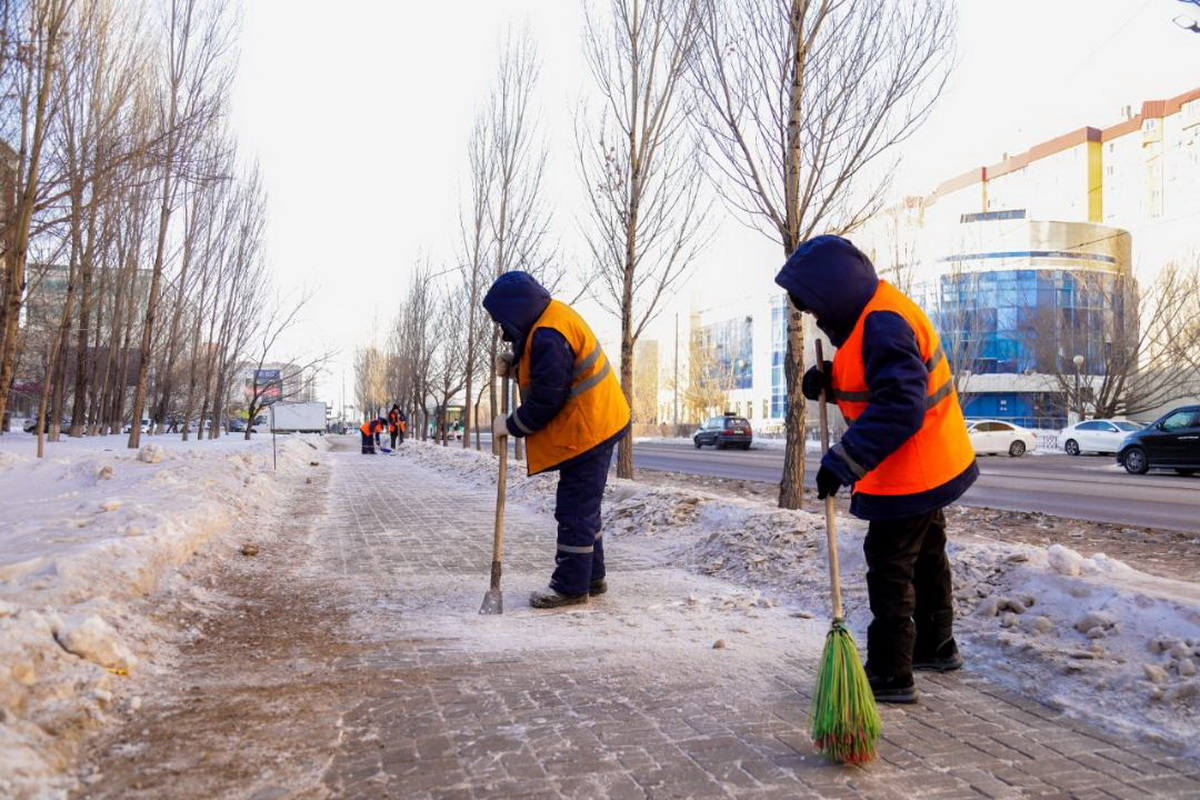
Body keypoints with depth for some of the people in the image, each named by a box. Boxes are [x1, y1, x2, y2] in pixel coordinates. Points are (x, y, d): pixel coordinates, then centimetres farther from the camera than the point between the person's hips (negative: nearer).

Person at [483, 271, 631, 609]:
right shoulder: (552, 315, 9)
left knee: (575, 510, -3)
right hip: (596, 426, 11)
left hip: (585, 432, -11)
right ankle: (592, 577, 28)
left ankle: (571, 586, 7)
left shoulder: (548, 336, -24)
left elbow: (546, 400, -23)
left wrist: (511, 425, -8)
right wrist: (513, 365, 3)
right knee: (584, 506, 18)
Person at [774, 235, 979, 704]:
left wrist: (843, 462, -36)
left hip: (909, 475, -11)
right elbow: (875, 383, 16)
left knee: (889, 569, -2)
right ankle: (936, 646, 42)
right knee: (925, 557, 24)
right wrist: (829, 381, -4)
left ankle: (891, 675, 9)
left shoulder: (882, 325, -27)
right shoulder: (869, 313, 6)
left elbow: (899, 406, -36)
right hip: (930, 468, 11)